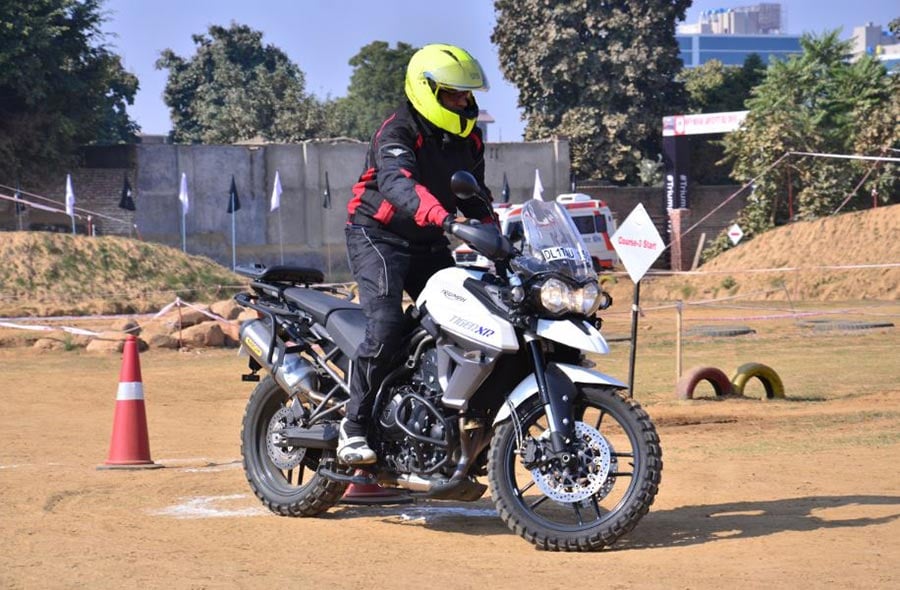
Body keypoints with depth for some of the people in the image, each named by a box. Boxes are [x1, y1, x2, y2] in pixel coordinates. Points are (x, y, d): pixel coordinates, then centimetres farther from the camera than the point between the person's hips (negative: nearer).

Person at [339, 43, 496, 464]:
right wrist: (443, 217, -53)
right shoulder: (398, 132, -18)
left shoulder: (467, 138, 8)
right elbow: (397, 183, -38)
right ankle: (353, 428, -18)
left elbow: (476, 194, 19)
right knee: (386, 326, -25)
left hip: (430, 245, 8)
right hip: (379, 236, -8)